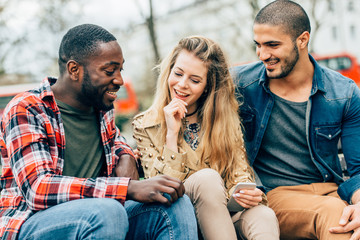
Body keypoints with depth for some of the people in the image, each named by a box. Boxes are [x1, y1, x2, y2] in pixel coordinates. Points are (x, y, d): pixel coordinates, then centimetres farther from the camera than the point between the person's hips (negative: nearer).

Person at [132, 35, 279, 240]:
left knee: (264, 217, -32)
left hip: (226, 214, 2)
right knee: (208, 176, -33)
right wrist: (172, 134, -13)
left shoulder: (226, 118, 9)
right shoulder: (146, 126, 3)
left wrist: (247, 193, -19)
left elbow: (239, 174, 5)